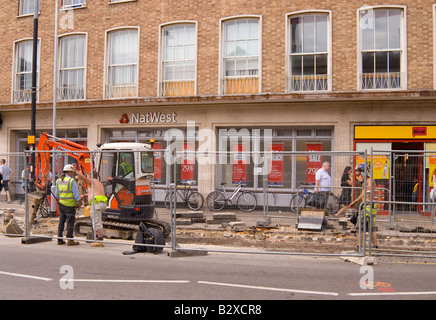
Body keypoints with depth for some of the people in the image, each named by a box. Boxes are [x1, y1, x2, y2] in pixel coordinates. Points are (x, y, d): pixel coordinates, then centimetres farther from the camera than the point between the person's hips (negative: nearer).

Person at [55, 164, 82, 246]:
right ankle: (70, 240, -2)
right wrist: (79, 202, -4)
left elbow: (56, 195, 11)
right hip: (70, 205, -6)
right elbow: (76, 193, -14)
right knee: (70, 222, -2)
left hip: (61, 204, 6)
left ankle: (59, 239, 15)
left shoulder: (59, 181, 6)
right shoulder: (72, 181, -13)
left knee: (61, 221, 12)